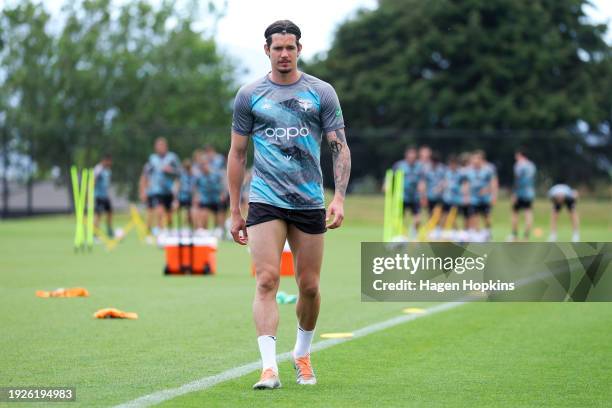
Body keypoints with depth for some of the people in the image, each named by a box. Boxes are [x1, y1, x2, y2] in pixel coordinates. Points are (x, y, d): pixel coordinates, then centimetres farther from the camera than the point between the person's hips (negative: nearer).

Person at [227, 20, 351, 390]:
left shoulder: (322, 93, 4)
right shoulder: (249, 95, 5)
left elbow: (340, 147, 3)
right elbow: (237, 154, 10)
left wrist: (339, 198, -10)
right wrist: (235, 211, 7)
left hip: (310, 203, 1)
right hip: (265, 202, -1)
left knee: (309, 287, 6)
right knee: (267, 281, -14)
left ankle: (302, 354, 29)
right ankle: (269, 368, -19)